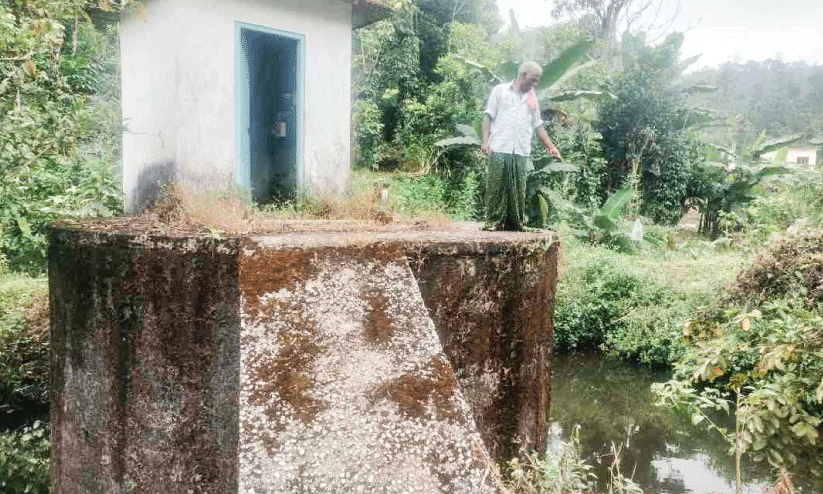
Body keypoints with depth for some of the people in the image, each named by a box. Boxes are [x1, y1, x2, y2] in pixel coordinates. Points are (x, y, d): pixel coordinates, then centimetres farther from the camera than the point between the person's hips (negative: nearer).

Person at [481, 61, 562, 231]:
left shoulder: (532, 98, 21)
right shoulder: (500, 90, 10)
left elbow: (538, 125, 22)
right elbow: (488, 116, 6)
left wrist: (551, 147, 16)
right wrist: (486, 141, -6)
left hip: (521, 152, 3)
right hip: (499, 149, -3)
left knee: (518, 189, 0)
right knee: (496, 186, -6)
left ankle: (515, 222, 7)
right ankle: (494, 221, 0)